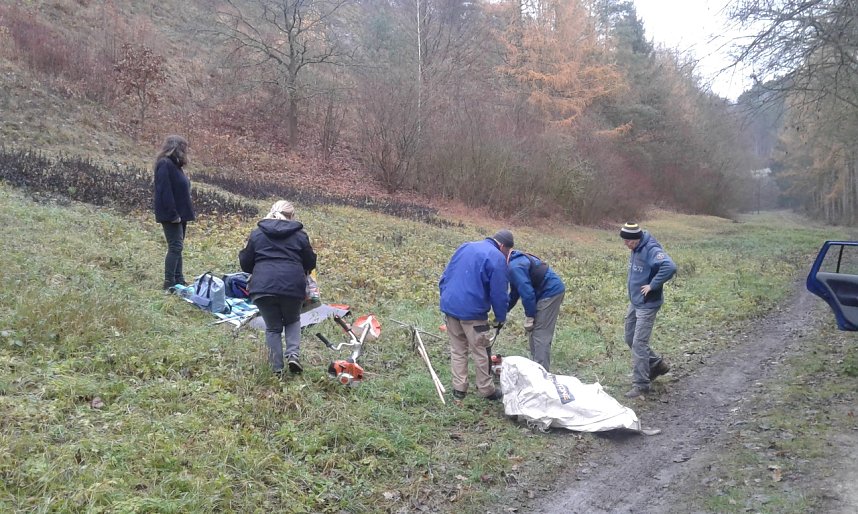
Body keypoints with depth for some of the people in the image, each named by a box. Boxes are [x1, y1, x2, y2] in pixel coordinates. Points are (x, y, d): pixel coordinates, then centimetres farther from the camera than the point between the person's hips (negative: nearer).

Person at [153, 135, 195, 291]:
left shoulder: (174, 164, 16)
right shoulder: (165, 165, -15)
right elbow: (165, 192, -22)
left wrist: (187, 212, 14)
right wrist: (172, 214, -23)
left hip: (180, 214, 10)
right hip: (171, 216, -10)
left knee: (177, 247, 12)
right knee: (175, 247, -9)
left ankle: (179, 280, 18)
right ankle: (169, 283, -5)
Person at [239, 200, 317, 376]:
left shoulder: (257, 233, 15)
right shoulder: (299, 234, 13)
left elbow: (245, 264, 16)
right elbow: (310, 264, 17)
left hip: (263, 286, 0)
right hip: (293, 286, 0)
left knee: (273, 327, 16)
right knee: (293, 321, 25)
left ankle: (277, 368, 11)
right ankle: (293, 354, 5)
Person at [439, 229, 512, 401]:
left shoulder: (465, 247, 14)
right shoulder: (497, 258, -7)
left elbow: (445, 277, 17)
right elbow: (499, 293, -9)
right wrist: (500, 317, 4)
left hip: (449, 306, 6)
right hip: (472, 311, -6)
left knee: (457, 350, 15)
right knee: (481, 352, 7)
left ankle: (459, 389, 17)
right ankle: (486, 390, 17)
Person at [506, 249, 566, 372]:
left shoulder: (514, 268, -23)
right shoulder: (514, 262, 11)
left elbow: (527, 293, -23)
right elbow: (514, 293, 19)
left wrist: (529, 318, -13)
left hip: (551, 292, -10)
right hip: (550, 291, 10)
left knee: (541, 334, -8)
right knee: (533, 331, 15)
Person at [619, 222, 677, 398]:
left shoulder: (651, 250, -23)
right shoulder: (635, 249, 4)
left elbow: (670, 267, -38)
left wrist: (652, 286, -28)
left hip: (647, 305, -9)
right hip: (634, 302, 9)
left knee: (639, 343, -6)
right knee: (630, 339, 17)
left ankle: (641, 385, 5)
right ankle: (657, 364, 34)